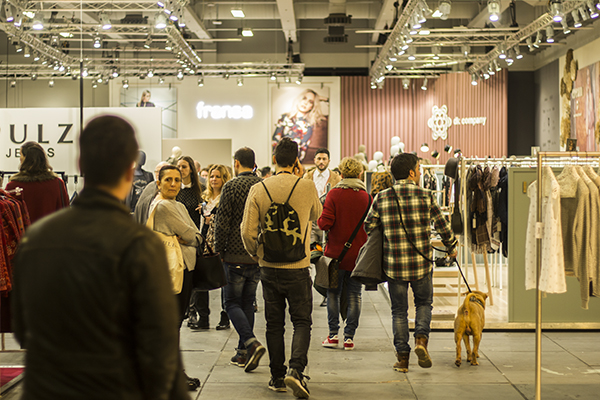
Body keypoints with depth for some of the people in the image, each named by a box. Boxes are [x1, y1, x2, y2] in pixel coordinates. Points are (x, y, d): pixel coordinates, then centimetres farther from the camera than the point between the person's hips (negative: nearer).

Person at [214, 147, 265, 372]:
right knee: (248, 302, 14)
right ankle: (243, 353, 18)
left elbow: (222, 223, -11)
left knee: (232, 303, 5)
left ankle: (251, 342, -15)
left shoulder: (231, 187, -10)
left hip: (236, 255, -5)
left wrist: (219, 250, 0)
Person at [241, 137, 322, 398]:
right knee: (302, 322, 8)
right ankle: (296, 369, -11)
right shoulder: (307, 187, -8)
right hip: (298, 268, -2)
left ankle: (277, 377, 18)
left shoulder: (258, 190, -6)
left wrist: (256, 254, 11)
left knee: (274, 324, 12)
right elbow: (317, 214, 13)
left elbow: (248, 232, -8)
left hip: (269, 267, 2)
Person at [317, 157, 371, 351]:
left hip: (336, 252, -1)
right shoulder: (366, 197, -3)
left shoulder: (334, 194, -10)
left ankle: (333, 334, 9)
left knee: (333, 293, 11)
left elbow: (325, 223, -14)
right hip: (358, 254, 1)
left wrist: (319, 220, 7)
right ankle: (349, 337, 7)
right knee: (354, 295, 8)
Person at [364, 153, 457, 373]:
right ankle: (421, 338, -1)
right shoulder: (426, 196, -5)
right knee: (424, 303, 21)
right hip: (421, 264, -1)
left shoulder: (381, 198, -2)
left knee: (399, 310, 12)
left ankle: (402, 357, 11)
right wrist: (451, 246, 21)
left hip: (393, 264, 1)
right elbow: (442, 225, 3)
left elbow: (368, 227, 6)